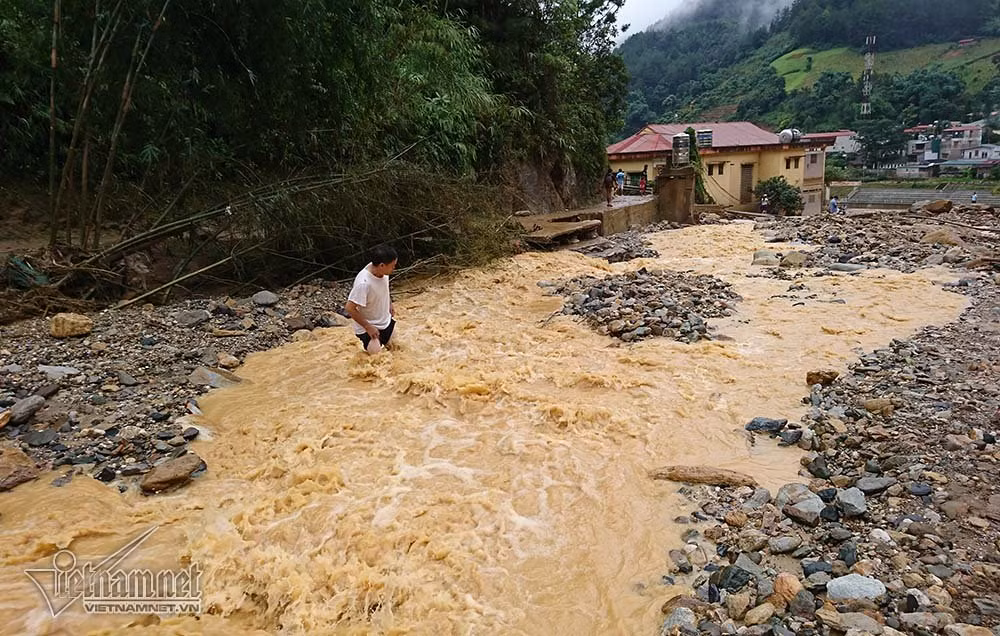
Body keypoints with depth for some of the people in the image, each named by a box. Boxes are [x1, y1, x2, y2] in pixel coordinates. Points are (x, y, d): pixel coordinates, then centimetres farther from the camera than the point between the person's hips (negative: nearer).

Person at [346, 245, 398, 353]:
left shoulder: (382, 271, -15)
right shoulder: (363, 283, -36)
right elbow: (350, 308, -29)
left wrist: (390, 304, 9)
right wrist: (368, 327, -23)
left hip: (386, 322, 7)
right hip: (371, 329, -7)